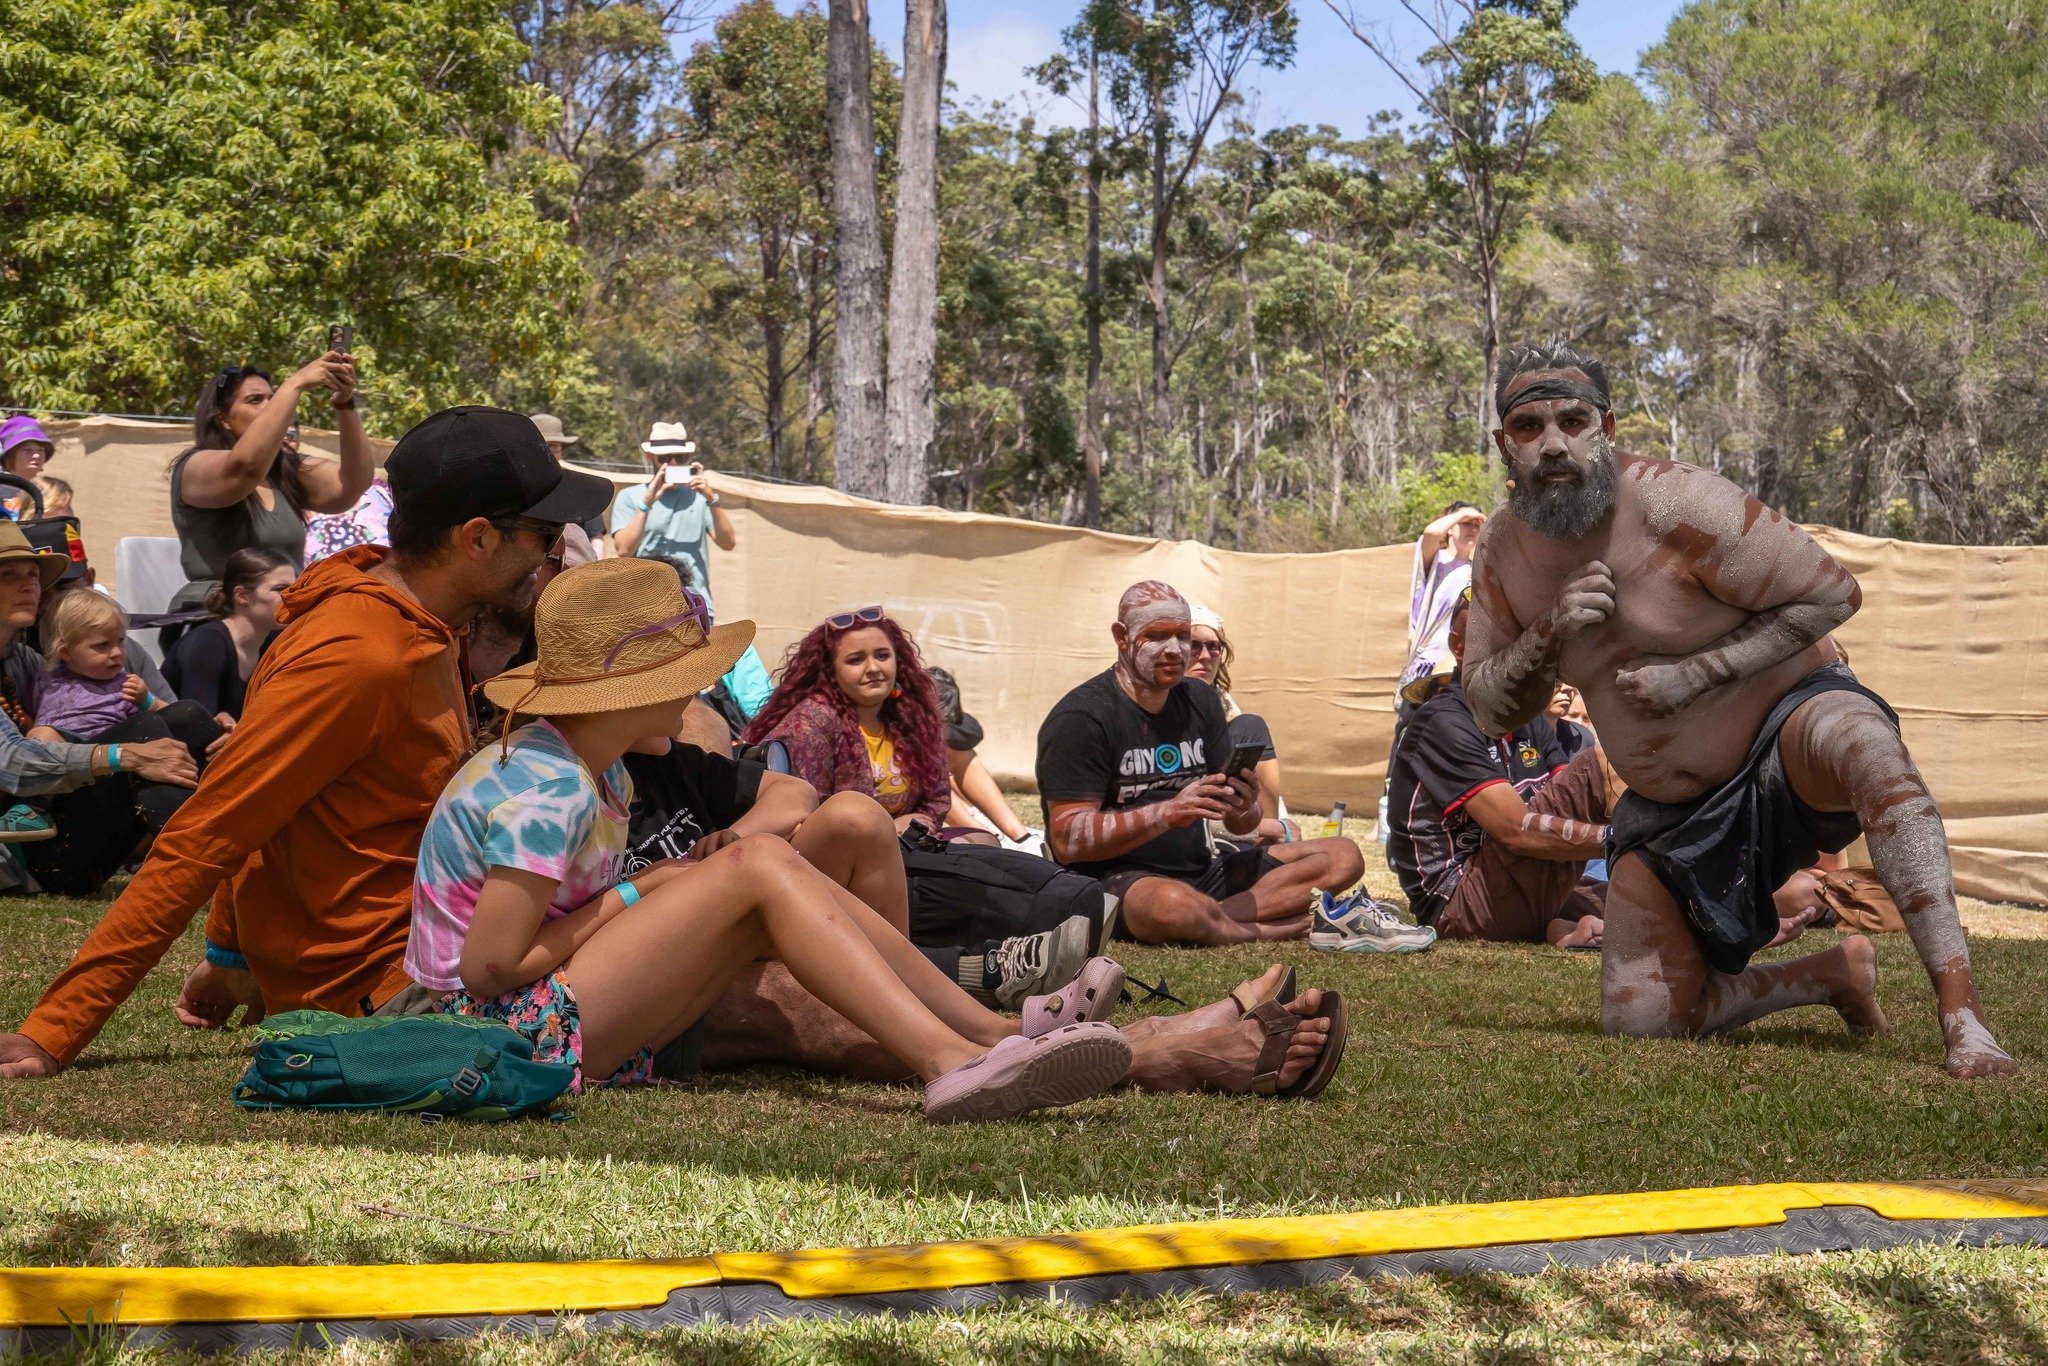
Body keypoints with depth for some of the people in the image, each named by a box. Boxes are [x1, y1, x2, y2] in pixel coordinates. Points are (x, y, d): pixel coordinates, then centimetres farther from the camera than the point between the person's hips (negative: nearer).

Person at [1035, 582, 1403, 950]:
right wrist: (1169, 813, -26)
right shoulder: (1081, 717, -9)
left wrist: (1246, 811, -14)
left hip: (1203, 871, 8)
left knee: (1342, 857, -4)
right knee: (1173, 905, -43)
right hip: (1117, 878, -8)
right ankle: (1282, 929, -17)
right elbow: (1067, 840, -17)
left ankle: (1222, 921, -23)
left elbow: (1238, 826, 12)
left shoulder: (1200, 700, 13)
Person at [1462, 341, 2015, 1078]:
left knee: (1867, 750, -43)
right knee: (1638, 1016, -5)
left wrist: (1695, 673, -25)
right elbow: (1489, 710, 0)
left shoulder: (1672, 501, -23)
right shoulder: (1504, 551, -4)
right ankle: (1832, 976, 19)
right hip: (1672, 806, 6)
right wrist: (1548, 635, -20)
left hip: (1785, 720, -6)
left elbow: (1831, 594, -19)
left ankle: (1962, 1019, -48)